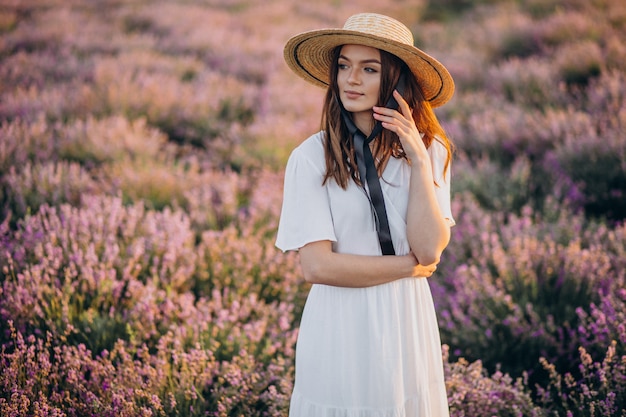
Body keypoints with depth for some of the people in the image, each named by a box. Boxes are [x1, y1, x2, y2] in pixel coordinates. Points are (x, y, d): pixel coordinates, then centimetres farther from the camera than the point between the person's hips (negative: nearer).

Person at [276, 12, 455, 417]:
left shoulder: (430, 152, 0)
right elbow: (317, 266, -16)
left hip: (407, 326, 3)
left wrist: (418, 161, -16)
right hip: (340, 332, -3)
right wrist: (410, 265, -8)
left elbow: (429, 249, -10)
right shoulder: (312, 157, -10)